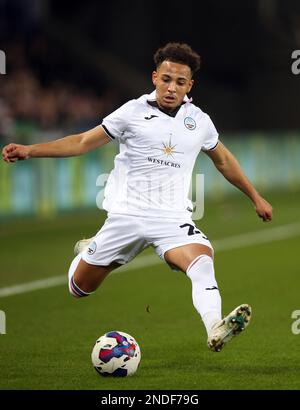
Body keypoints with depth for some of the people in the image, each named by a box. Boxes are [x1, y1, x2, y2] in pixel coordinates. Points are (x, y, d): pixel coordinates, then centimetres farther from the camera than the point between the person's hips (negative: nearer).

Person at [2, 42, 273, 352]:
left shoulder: (199, 121, 8)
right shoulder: (133, 112, -1)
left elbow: (223, 160, 26)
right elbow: (83, 142, 3)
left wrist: (255, 197, 31)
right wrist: (30, 150, -7)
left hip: (173, 218, 0)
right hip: (127, 214, 0)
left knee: (202, 258, -32)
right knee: (80, 288, 7)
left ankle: (215, 329, -52)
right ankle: (87, 253, 43)